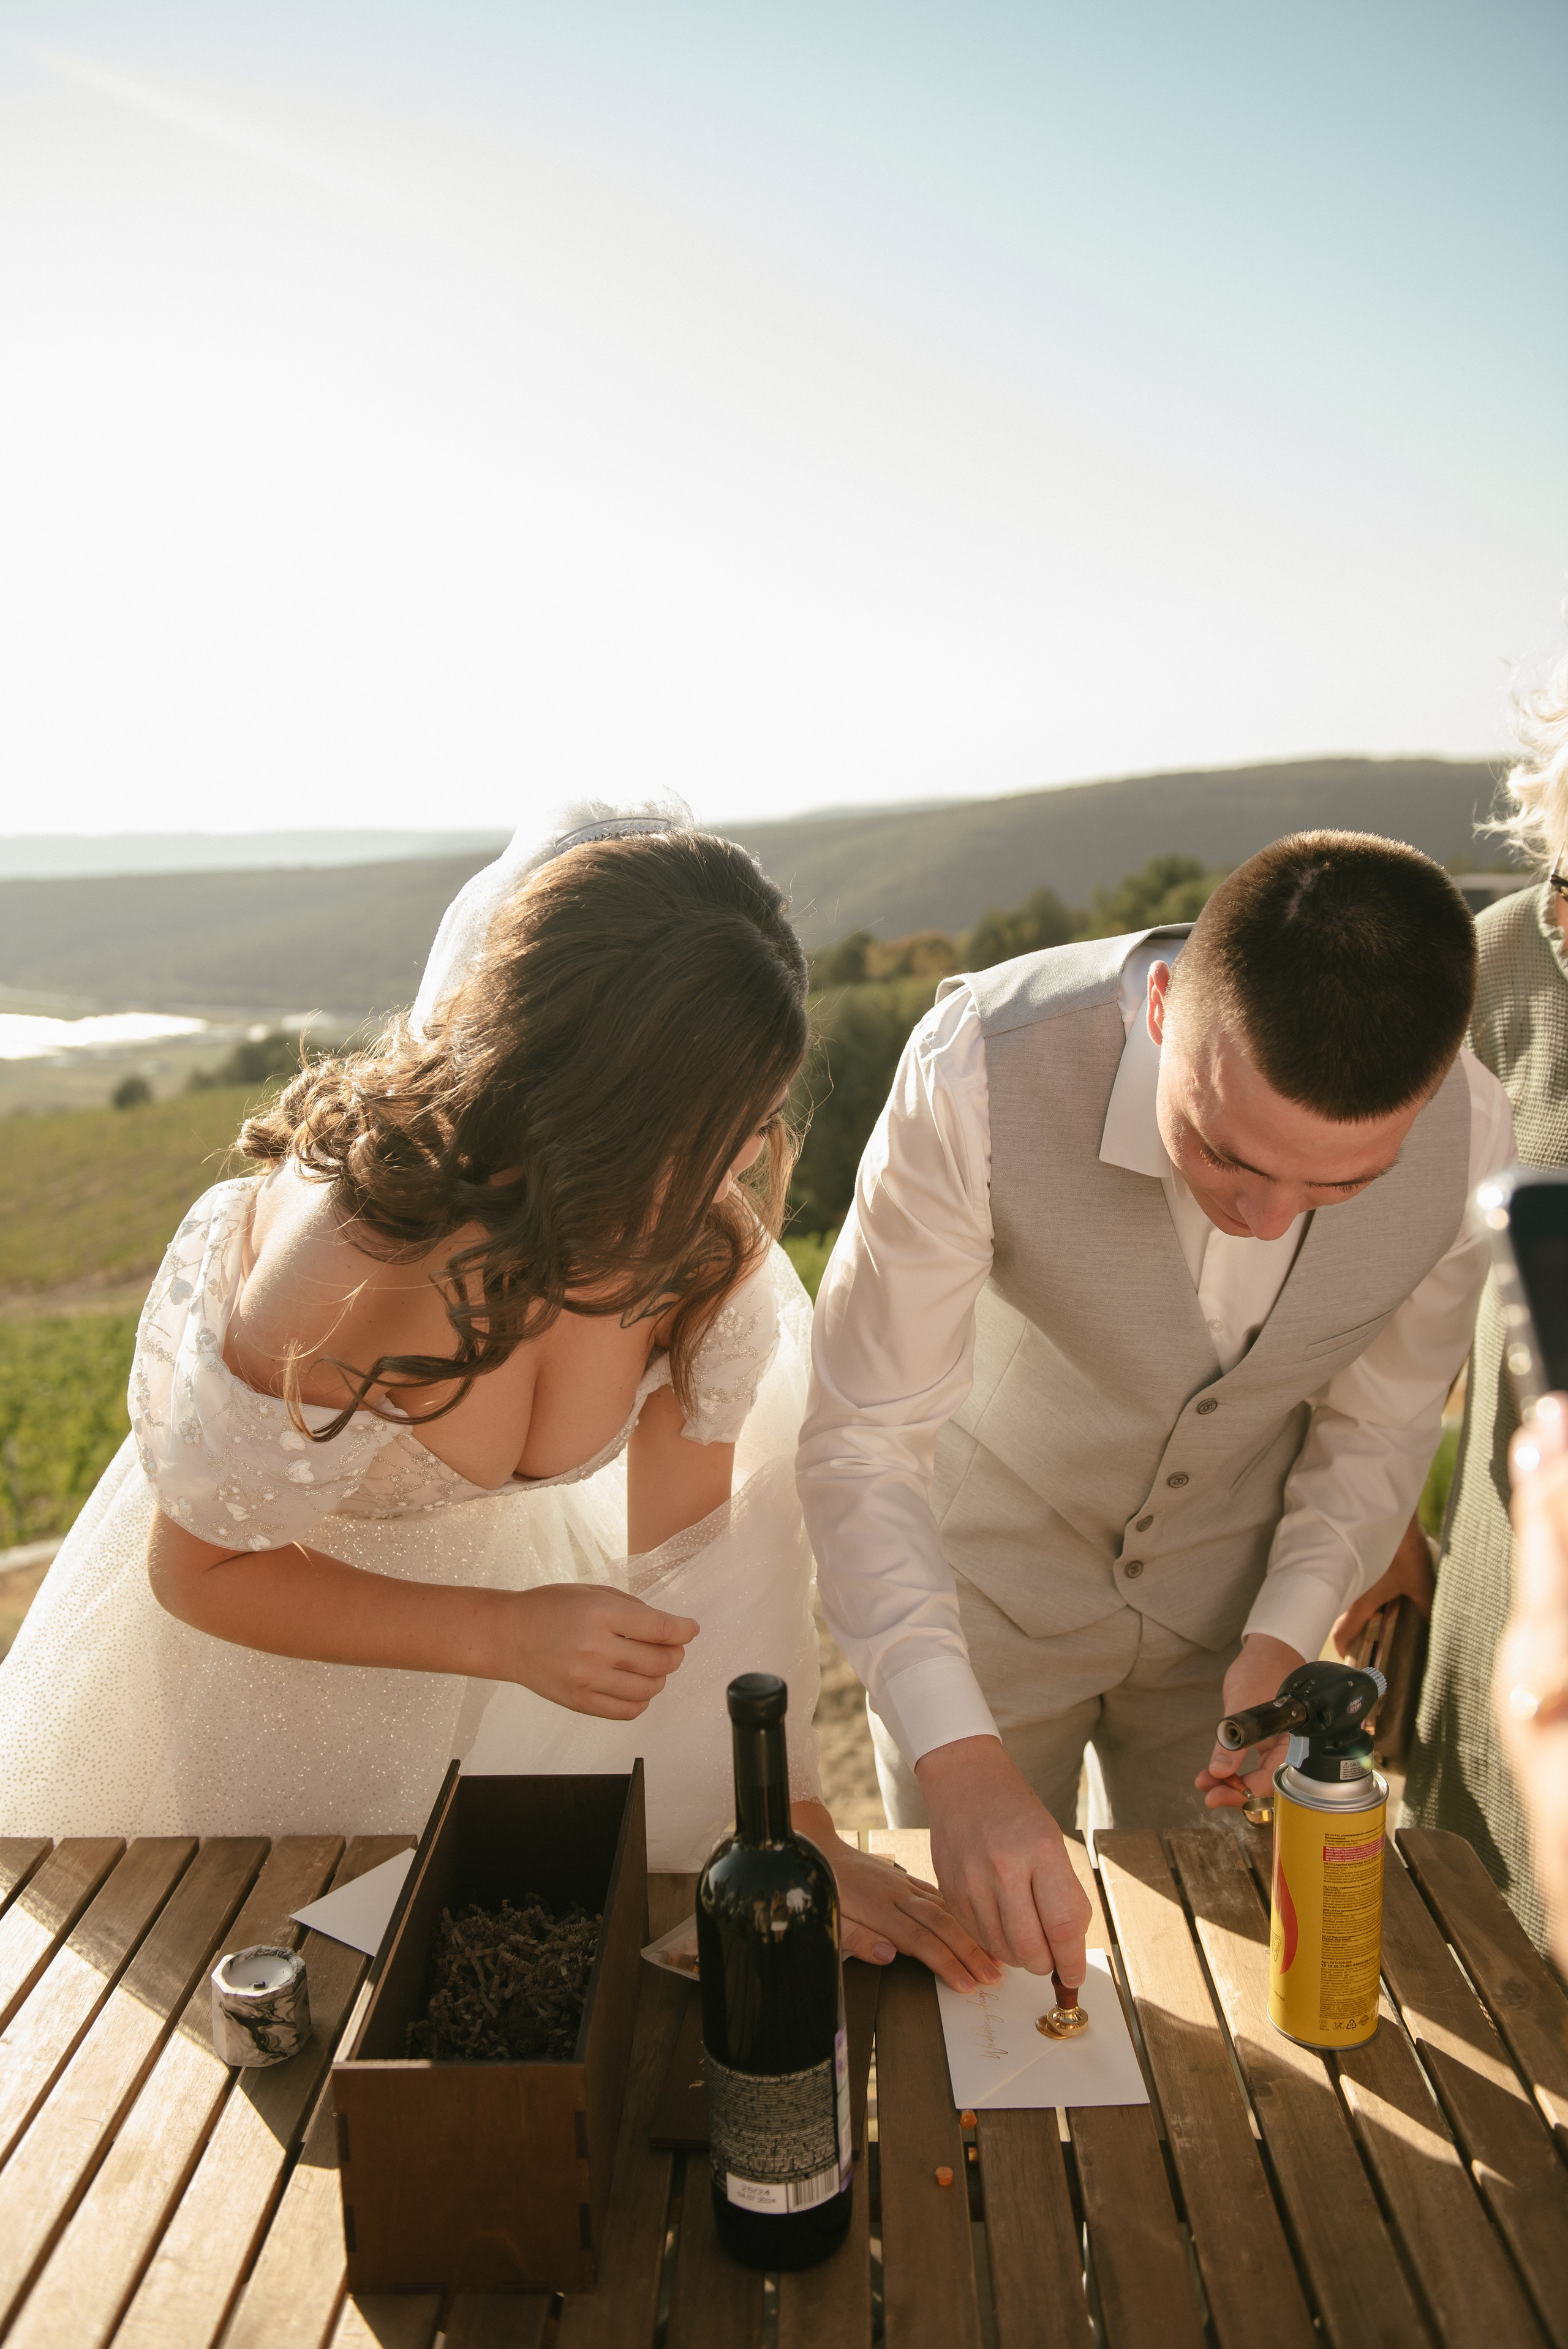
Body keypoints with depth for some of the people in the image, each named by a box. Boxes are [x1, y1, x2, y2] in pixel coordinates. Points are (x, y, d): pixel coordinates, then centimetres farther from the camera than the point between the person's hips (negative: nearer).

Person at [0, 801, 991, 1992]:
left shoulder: (711, 1224, -26)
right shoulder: (339, 1268, -40)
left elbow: (688, 1540, -15)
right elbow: (198, 1571, -23)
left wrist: (799, 1830, -20)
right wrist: (507, 1637, -30)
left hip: (504, 1553, 3)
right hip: (275, 1585, -3)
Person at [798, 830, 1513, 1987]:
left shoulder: (1470, 1135, -24)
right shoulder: (980, 1071, -35)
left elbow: (1380, 1423, -5)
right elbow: (858, 1441, -29)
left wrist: (1284, 1634, -16)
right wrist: (957, 1757, -38)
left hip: (1225, 1600, 3)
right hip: (982, 1584, -2)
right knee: (967, 1960, 18)